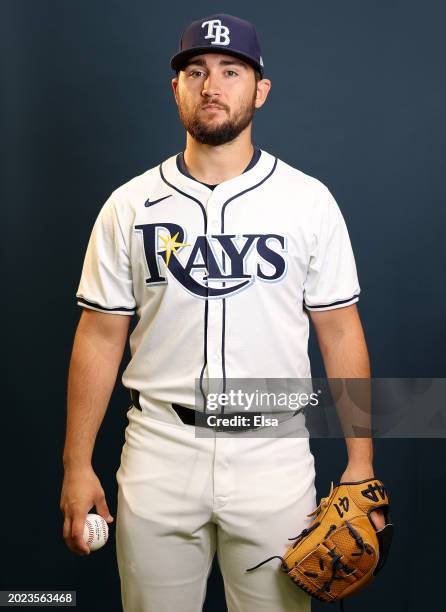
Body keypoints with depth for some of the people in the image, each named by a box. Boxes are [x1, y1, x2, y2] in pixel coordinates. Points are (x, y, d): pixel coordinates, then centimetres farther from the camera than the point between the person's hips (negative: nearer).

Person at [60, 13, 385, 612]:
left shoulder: (309, 200, 0)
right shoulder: (129, 205, 2)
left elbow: (340, 333, 1)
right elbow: (100, 338, 2)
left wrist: (361, 463, -2)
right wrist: (77, 465, 0)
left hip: (274, 453, 0)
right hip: (158, 450, 1)